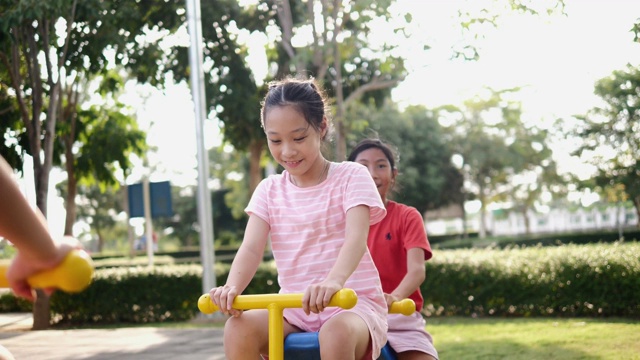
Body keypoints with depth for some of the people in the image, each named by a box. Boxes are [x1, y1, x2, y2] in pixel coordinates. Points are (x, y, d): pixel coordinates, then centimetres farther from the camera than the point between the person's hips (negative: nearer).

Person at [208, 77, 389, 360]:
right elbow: (251, 248, -5)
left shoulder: (351, 176, -3)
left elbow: (356, 237, -20)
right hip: (293, 308, 4)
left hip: (351, 303, -4)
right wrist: (232, 287, -29)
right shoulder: (269, 190, 9)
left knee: (336, 334, -38)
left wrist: (334, 281, -43)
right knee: (238, 329, -25)